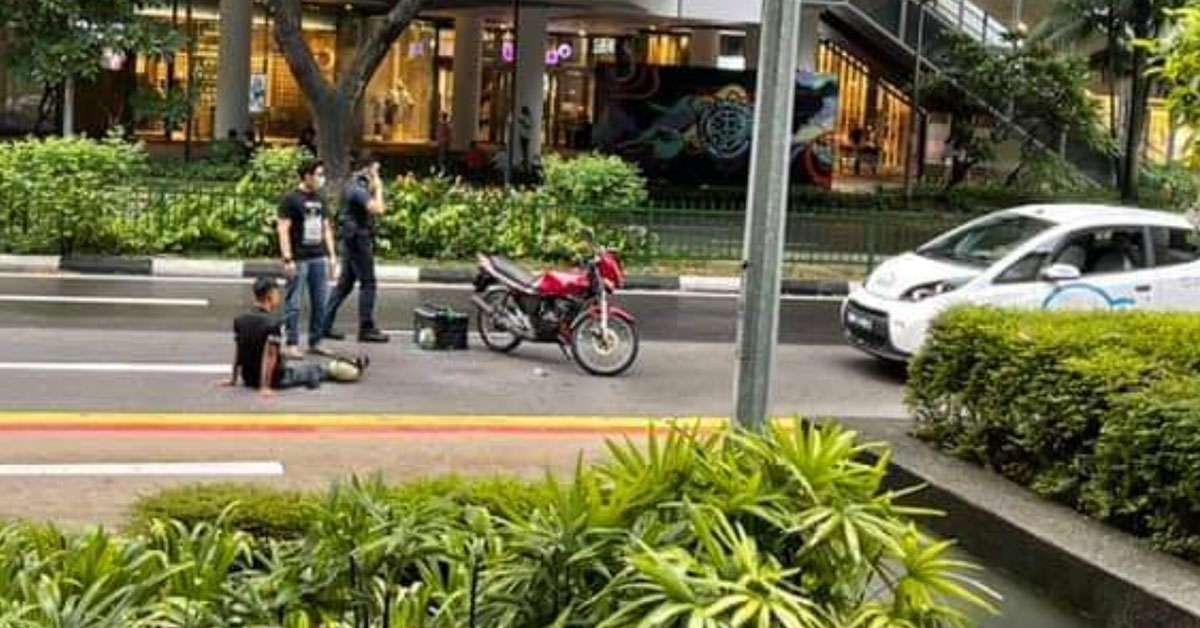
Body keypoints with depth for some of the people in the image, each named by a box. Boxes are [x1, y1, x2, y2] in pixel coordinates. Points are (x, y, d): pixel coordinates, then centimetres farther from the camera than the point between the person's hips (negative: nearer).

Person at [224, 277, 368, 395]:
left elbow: (238, 352, 7)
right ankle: (355, 370, 36)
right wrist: (265, 387, -24)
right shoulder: (273, 323, -24)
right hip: (276, 378, -8)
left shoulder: (239, 321, -2)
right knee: (318, 368, 14)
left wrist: (233, 379, 14)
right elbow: (270, 356, -26)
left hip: (248, 378, 8)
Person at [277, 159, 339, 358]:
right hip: (299, 259, -7)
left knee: (321, 303, 8)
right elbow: (283, 229, -11)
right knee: (293, 304, -3)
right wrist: (287, 259, -17)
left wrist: (332, 255, 13)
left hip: (319, 258, 7)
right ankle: (291, 345, 2)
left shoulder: (319, 199, 14)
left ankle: (315, 342, 17)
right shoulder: (291, 199, -7)